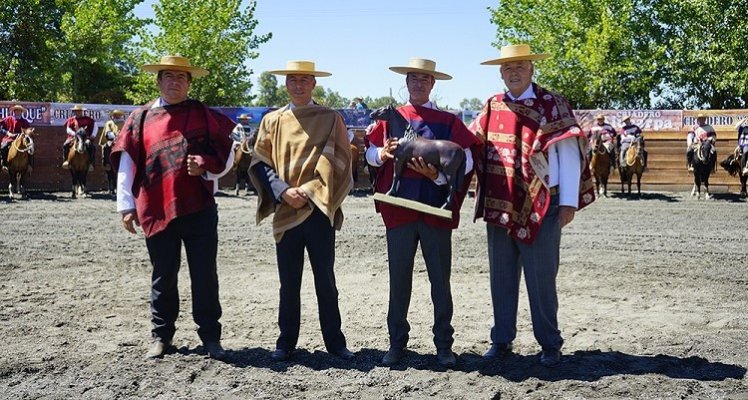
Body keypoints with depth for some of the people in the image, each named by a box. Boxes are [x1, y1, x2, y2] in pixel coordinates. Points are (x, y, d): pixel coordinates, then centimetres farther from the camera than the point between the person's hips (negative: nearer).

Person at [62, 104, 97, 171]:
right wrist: (74, 134, -17)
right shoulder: (71, 120, 11)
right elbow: (68, 130, 2)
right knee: (65, 145, -27)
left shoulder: (87, 119, 11)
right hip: (73, 137, 1)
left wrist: (93, 135, -5)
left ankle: (91, 163, -20)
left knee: (92, 147, -26)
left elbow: (94, 125, 8)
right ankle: (66, 161, -18)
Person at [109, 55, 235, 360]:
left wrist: (206, 166, -13)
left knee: (205, 275, 2)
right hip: (157, 211, 1)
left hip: (199, 208, 0)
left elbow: (226, 155, 8)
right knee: (163, 277, 11)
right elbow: (127, 163, 5)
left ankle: (210, 337, 13)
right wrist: (126, 205, -2)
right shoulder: (141, 117, 9)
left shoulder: (204, 114, 8)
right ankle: (161, 337, 23)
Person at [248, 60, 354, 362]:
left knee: (325, 280, 5)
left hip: (320, 210, -1)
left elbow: (337, 163, -1)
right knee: (288, 282, 8)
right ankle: (286, 342, 17)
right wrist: (283, 191, -11)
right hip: (284, 212, 2)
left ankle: (335, 341, 15)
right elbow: (261, 163, 5)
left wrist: (309, 192, -11)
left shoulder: (330, 119, 4)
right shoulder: (272, 121, 10)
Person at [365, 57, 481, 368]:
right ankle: (397, 343, 18)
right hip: (398, 211, 1)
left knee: (440, 280, 5)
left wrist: (438, 175, -19)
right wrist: (383, 154, -12)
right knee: (399, 279, 6)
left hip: (437, 211, -1)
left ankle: (444, 345, 15)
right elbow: (370, 154, 11)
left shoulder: (448, 121, 6)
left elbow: (465, 161, -2)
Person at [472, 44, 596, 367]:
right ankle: (501, 340, 23)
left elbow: (569, 155, -7)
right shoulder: (492, 107, 9)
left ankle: (549, 344, 17)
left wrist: (568, 203, -11)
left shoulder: (552, 105, -4)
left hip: (541, 206, -4)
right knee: (501, 277, 11)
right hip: (500, 207, 4)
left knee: (541, 278, 3)